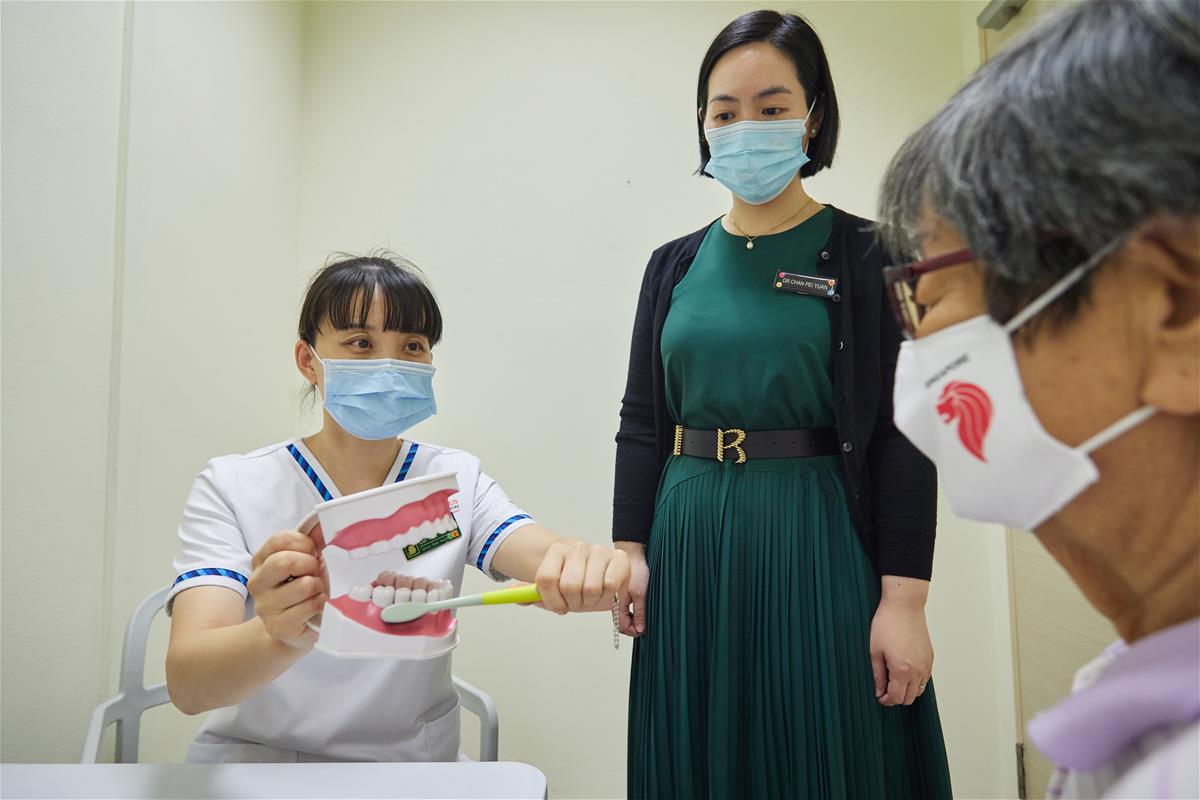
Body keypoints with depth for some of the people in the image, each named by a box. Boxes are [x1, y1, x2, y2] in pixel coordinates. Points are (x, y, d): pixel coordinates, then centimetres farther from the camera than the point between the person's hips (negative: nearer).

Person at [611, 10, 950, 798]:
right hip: (691, 542, 4)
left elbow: (901, 435, -6)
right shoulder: (675, 264, 7)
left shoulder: (866, 255, -2)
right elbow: (641, 420, 7)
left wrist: (903, 599, -10)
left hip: (820, 545, -3)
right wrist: (632, 549, 2)